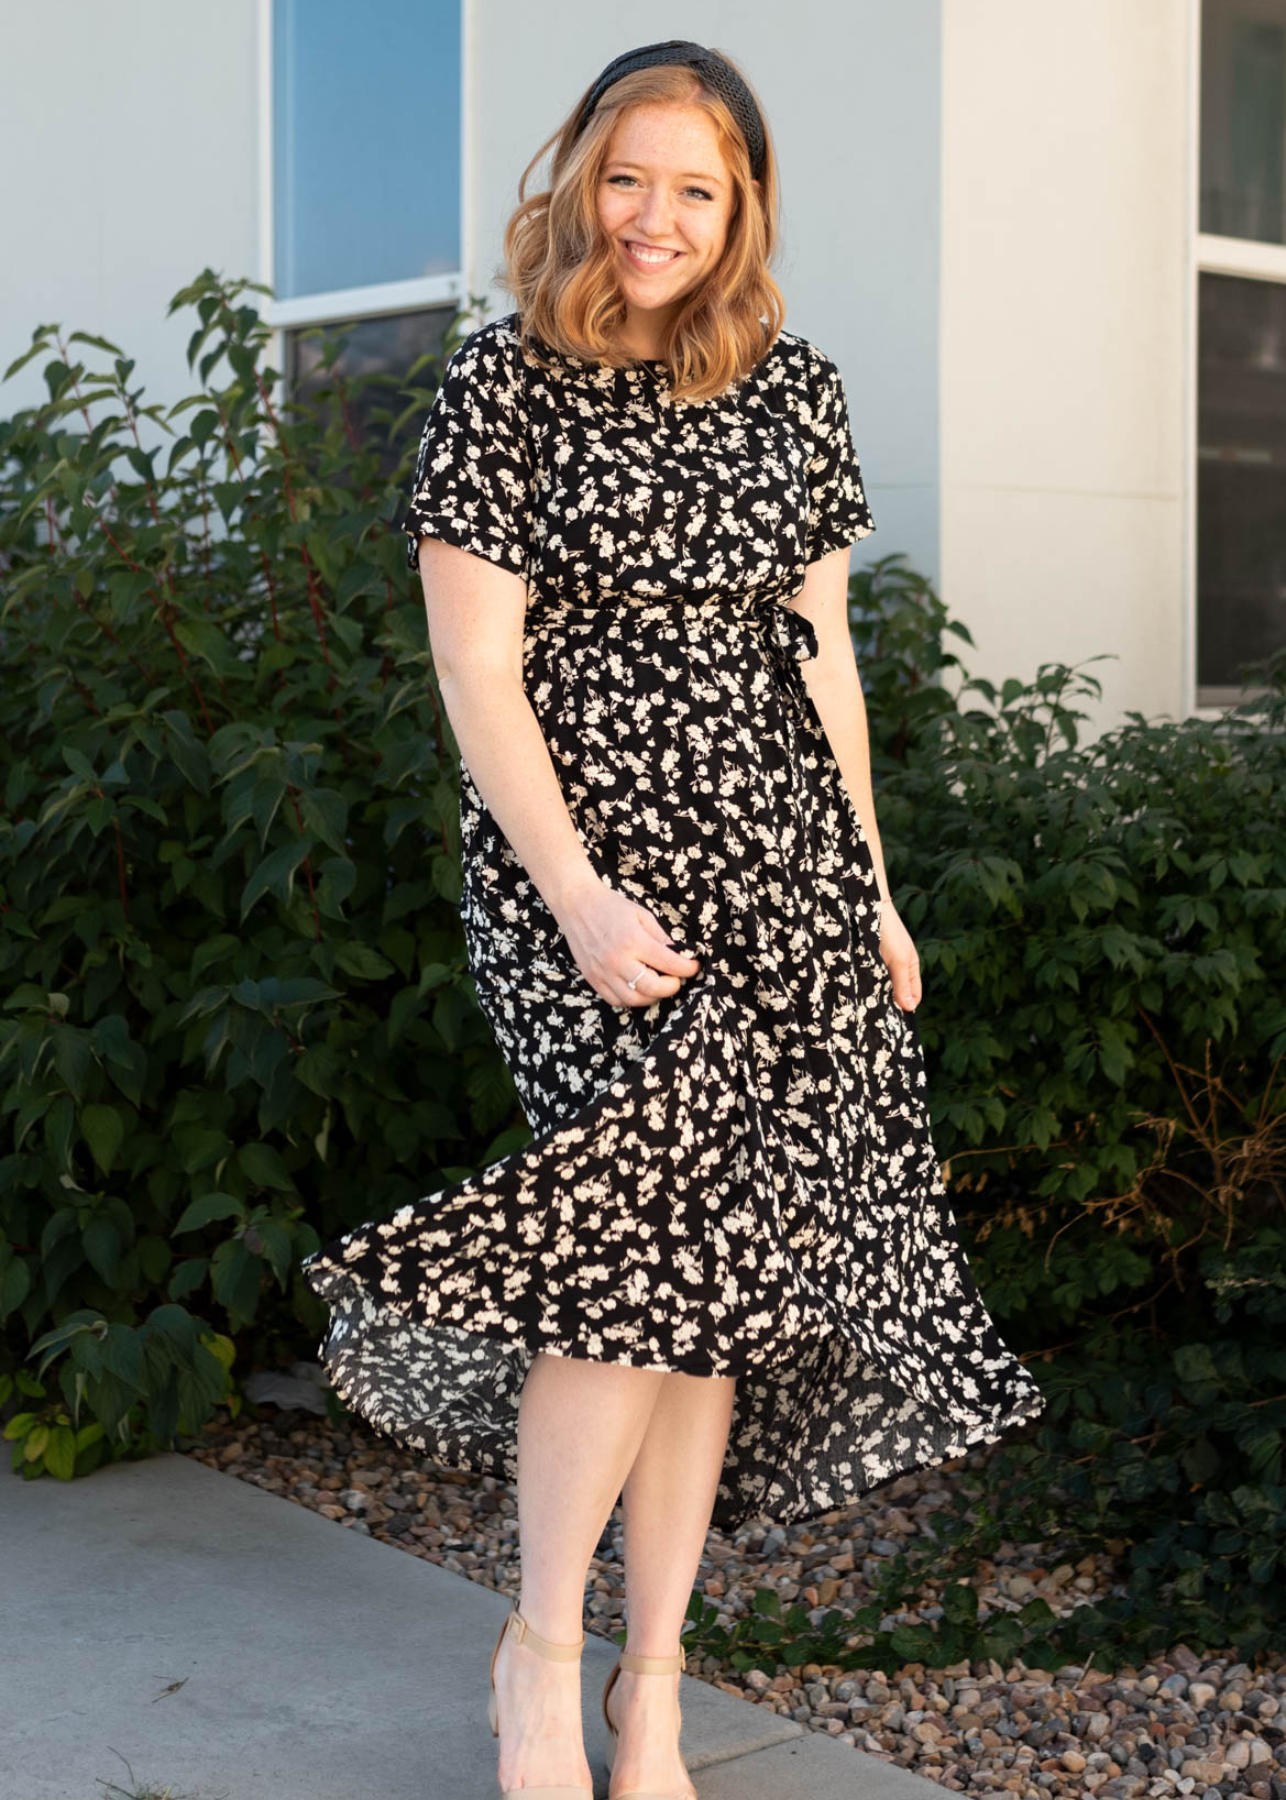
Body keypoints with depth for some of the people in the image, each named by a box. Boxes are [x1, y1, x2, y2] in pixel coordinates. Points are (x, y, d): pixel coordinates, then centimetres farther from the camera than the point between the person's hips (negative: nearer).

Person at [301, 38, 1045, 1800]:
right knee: (658, 1220, -18)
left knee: (713, 1270, 2)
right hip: (582, 856, -4)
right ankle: (542, 1647, 4)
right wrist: (579, 894, -15)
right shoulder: (505, 382, -1)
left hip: (778, 862, 4)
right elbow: (475, 669, -6)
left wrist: (873, 889, 13)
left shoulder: (795, 386, 12)